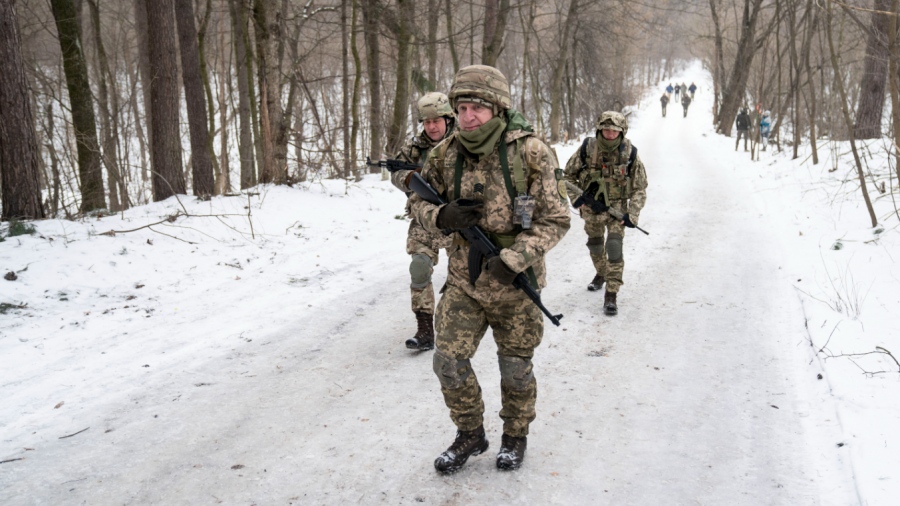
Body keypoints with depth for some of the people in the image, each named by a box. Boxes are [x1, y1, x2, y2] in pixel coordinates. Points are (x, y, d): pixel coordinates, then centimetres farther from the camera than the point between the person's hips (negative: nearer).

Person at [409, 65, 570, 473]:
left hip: (515, 284, -3)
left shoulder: (531, 153, -16)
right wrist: (441, 216, -16)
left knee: (515, 367, 12)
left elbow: (555, 220, -13)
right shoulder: (445, 154, -5)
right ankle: (470, 434, 26)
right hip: (463, 280, 3)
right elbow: (419, 203, 7)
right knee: (449, 360, 0)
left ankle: (515, 436, 38)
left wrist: (513, 259, -25)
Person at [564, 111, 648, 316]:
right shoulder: (587, 149, -14)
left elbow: (640, 189, -6)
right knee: (595, 245, 19)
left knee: (614, 246, -16)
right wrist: (578, 200, -9)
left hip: (617, 207, -2)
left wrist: (632, 215, -15)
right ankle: (601, 274, 49)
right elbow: (568, 175, 0)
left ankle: (611, 294, -10)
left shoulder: (630, 153, -14)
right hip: (591, 207, 2)